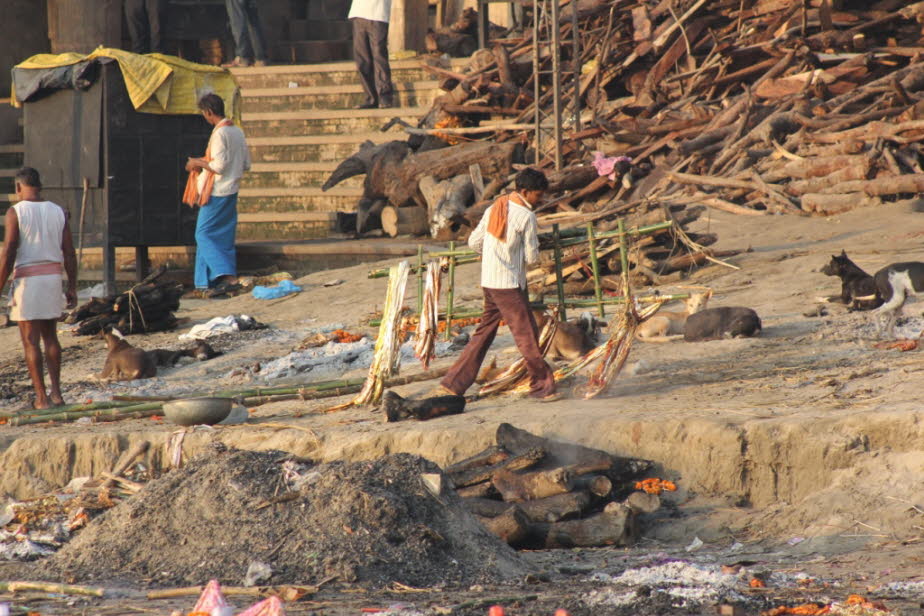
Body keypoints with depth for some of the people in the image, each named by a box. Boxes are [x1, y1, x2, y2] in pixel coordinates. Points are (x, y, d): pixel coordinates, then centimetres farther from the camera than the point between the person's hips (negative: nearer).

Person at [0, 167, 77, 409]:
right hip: (53, 276, 5)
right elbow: (69, 253, 4)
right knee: (50, 336, 16)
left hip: (26, 279, -5)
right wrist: (72, 287, 10)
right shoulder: (58, 212, 6)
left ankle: (42, 398, -1)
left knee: (30, 341, 0)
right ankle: (56, 393, 7)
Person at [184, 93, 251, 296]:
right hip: (232, 192, 9)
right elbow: (246, 165, 15)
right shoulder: (237, 132, 10)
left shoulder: (219, 134, -17)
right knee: (224, 237, 12)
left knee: (205, 235, -5)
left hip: (217, 194, -9)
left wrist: (198, 163, -7)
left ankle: (228, 277, -17)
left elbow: (219, 165, -23)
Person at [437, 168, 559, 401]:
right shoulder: (526, 216, -13)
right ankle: (542, 385, 3)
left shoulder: (494, 208, 9)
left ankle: (454, 383, 13)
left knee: (484, 333, 14)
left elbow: (474, 242, 13)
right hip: (509, 284, -8)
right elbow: (532, 257, -10)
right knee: (526, 334, -1)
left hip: (489, 282, 8)